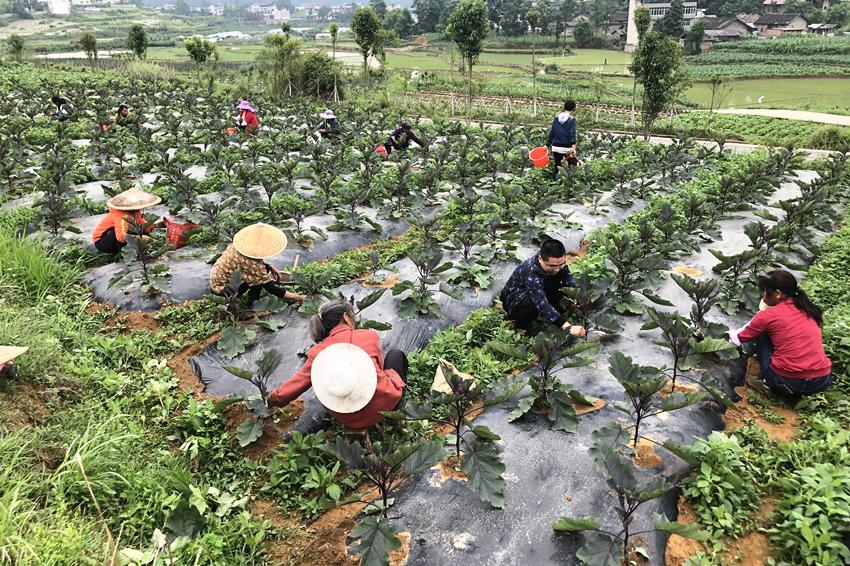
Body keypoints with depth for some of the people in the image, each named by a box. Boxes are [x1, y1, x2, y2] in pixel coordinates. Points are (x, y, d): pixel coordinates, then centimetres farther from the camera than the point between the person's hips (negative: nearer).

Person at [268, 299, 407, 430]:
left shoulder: (317, 352, -2)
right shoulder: (369, 336, -6)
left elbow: (298, 381, 1)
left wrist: (273, 400, 17)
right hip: (382, 407, -3)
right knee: (395, 354, 21)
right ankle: (399, 401, 25)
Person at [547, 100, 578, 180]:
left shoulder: (556, 118, 8)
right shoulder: (572, 119, -4)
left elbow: (551, 132, 9)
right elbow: (572, 133, -15)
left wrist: (547, 145, 15)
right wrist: (573, 147, -23)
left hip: (555, 147, 4)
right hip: (567, 148, -4)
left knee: (557, 166, 11)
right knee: (573, 165, 11)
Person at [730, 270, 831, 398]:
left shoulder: (768, 315, -4)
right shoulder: (807, 308, 11)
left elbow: (742, 338, 15)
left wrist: (733, 334, 40)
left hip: (787, 381, -5)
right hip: (822, 380, 5)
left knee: (759, 334, 15)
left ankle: (769, 384, 12)